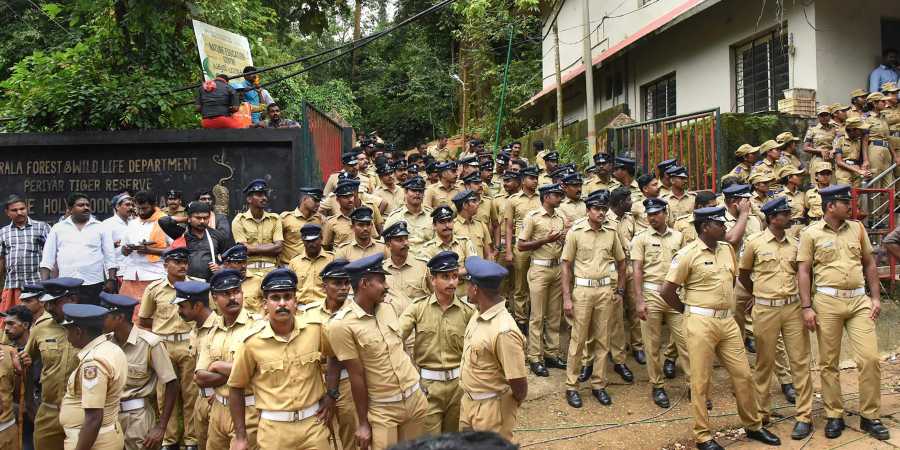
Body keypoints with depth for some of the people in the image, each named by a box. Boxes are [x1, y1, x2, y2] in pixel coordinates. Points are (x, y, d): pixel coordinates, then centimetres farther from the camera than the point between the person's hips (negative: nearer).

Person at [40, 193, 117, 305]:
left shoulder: (100, 227, 8)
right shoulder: (58, 228, 10)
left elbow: (110, 257, 6)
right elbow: (47, 258, 10)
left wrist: (111, 280, -3)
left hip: (94, 285, -1)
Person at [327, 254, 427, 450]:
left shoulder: (388, 309, 1)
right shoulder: (341, 325, -17)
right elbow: (356, 376, -14)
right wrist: (363, 423, -7)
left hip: (415, 398, 5)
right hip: (382, 410, -5)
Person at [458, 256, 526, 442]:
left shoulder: (504, 331, -30)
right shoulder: (478, 314, -2)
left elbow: (519, 385, -23)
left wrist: (510, 406, -4)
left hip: (491, 408, -8)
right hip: (468, 401, 8)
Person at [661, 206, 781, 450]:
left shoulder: (727, 249, 8)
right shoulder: (687, 254, -12)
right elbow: (666, 291, -11)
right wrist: (690, 310, 0)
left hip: (728, 321, 6)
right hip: (700, 323, -6)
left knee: (743, 374, 12)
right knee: (701, 380, 2)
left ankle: (753, 426, 30)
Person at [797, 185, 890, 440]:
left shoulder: (857, 228, 9)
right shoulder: (811, 233, -2)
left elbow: (869, 264, 14)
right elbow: (803, 271, -3)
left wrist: (876, 297, 8)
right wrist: (807, 307, -8)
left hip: (859, 300, 3)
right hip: (827, 300, -3)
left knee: (870, 358, -1)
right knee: (829, 362, 5)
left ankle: (870, 416, 14)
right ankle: (834, 415, 18)